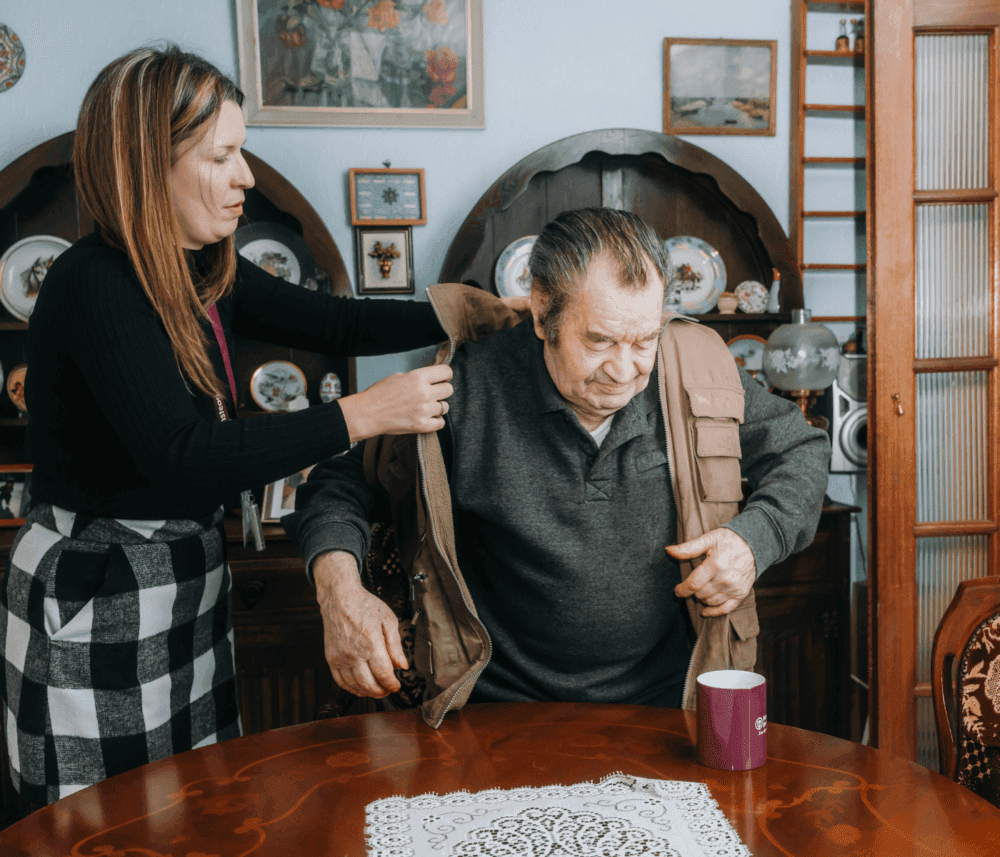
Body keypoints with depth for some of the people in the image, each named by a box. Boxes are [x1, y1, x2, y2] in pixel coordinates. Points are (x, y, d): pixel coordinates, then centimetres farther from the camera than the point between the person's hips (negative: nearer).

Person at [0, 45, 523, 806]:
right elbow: (183, 457, -30)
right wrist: (364, 415, -29)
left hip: (186, 574, 8)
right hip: (96, 601, -8)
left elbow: (334, 323, 8)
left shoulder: (202, 274, 4)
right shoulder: (94, 286, -21)